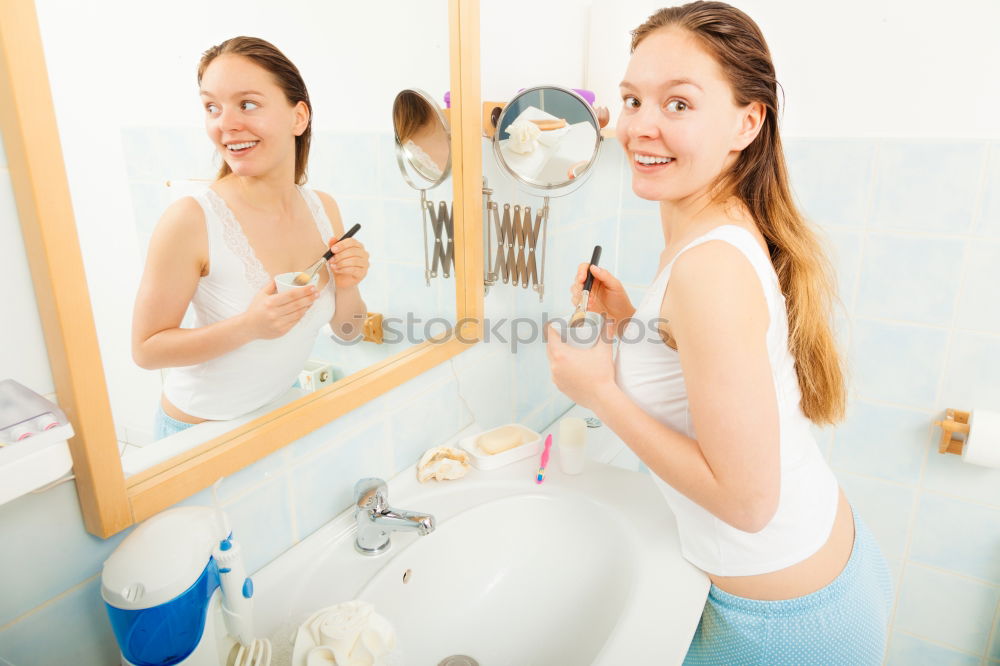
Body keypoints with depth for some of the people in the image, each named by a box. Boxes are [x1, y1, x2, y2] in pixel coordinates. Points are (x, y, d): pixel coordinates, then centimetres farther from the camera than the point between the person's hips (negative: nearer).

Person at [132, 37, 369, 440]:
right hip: (200, 430, -4)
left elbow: (346, 331, 0)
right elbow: (146, 349, -17)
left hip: (285, 406, 5)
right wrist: (249, 326, -30)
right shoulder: (189, 221, -23)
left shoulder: (324, 208, -8)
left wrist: (348, 285, -20)